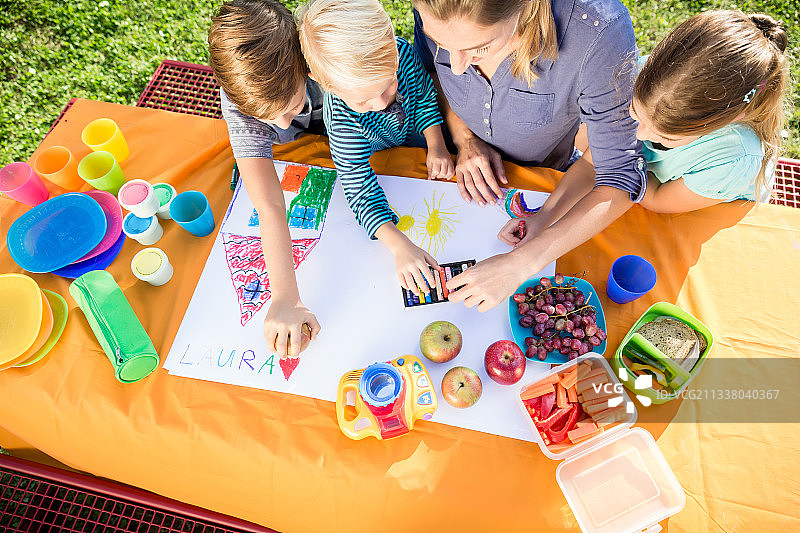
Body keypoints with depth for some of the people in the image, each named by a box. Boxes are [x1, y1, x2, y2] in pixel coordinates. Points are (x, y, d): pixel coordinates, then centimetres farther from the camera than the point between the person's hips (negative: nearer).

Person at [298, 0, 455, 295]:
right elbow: (359, 185, -45)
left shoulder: (401, 51, -36)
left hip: (412, 135, 2)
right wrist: (399, 245, -54)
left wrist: (436, 146, -23)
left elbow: (426, 97, -14)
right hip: (371, 156, -2)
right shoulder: (341, 117, -46)